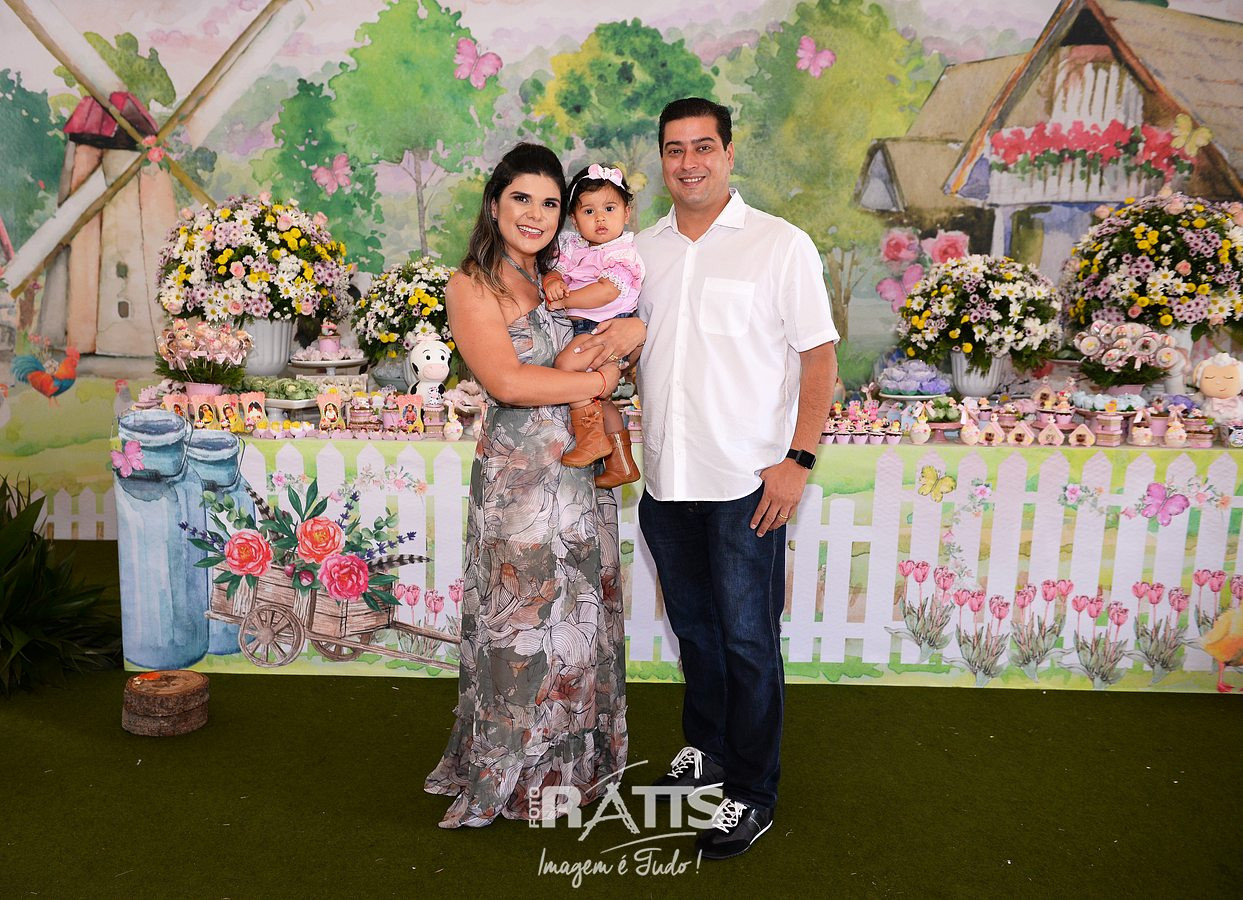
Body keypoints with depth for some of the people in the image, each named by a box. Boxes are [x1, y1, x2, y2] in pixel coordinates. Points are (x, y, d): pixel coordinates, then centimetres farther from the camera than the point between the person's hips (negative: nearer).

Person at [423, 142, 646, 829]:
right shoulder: (473, 285, -5)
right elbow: (508, 381, -18)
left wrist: (638, 329, -6)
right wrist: (598, 380, -9)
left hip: (583, 475, 6)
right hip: (519, 480, -6)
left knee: (581, 620, 14)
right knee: (521, 625, 4)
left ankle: (570, 763, 33)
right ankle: (507, 778, 24)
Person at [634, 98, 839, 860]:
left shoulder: (780, 245, -4)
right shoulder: (644, 250, 10)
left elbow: (820, 355, -6)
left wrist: (797, 460, -13)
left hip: (746, 485, -5)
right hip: (666, 482, 5)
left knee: (748, 642, 3)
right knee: (694, 628, 19)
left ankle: (753, 794, 19)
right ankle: (706, 749, 39)